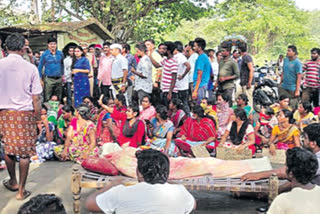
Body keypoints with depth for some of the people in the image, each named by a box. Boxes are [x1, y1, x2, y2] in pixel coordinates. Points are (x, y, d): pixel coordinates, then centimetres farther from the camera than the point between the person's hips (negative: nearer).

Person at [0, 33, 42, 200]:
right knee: (25, 152, 6)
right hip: (25, 113, -3)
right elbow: (36, 98, -8)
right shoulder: (30, 68, -8)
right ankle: (21, 190, 12)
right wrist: (38, 117, 3)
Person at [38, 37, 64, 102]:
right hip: (49, 79, -3)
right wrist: (40, 79, -2)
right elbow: (40, 67, 1)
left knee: (58, 98, 11)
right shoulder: (44, 54, -3)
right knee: (47, 99, -3)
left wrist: (63, 74, 11)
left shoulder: (60, 53, 5)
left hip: (59, 79, 3)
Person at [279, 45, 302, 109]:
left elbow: (299, 77, -14)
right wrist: (280, 83, 14)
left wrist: (297, 90, -17)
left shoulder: (297, 62, -12)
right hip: (283, 87, 6)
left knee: (292, 108, 1)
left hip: (292, 89, -6)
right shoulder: (285, 60, 7)